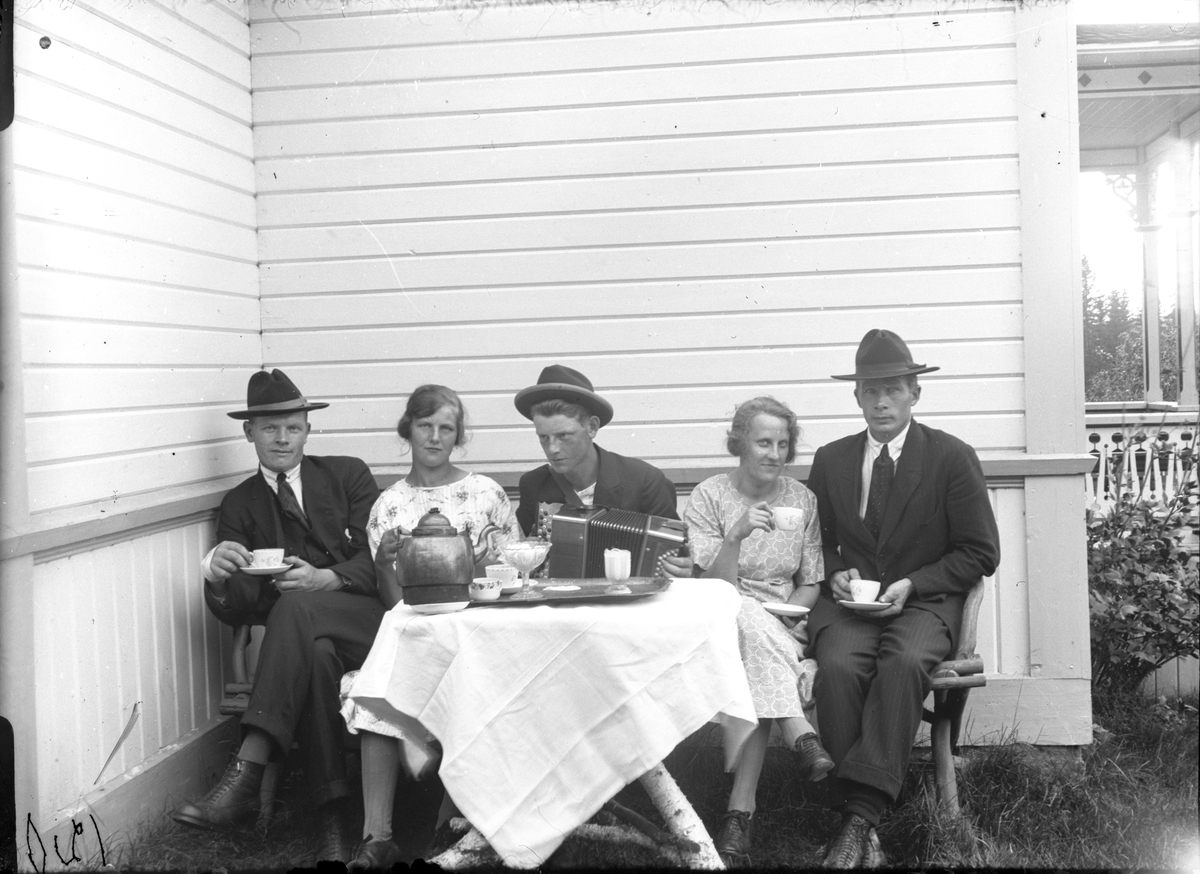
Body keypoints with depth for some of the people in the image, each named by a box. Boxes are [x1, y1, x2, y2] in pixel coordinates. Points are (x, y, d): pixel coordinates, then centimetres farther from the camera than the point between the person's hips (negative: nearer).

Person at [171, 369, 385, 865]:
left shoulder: (348, 475, 14)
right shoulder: (239, 505, 17)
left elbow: (378, 559, 1)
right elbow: (236, 611, 6)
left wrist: (325, 579, -19)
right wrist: (218, 576, -19)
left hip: (367, 617, -1)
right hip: (300, 634, 2)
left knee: (296, 605, -33)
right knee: (315, 656, -35)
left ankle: (246, 774, -39)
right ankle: (331, 820, -32)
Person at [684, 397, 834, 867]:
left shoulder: (801, 499, 9)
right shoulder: (708, 497, 0)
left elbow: (809, 584, 11)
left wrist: (791, 617, -10)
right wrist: (736, 535, -24)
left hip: (781, 627, 2)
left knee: (757, 670, -33)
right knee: (749, 616, -37)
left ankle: (741, 810, -35)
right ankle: (801, 736, -42)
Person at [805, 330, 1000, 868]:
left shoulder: (953, 458, 3)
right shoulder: (830, 460, 13)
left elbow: (980, 554, 2)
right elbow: (816, 541, 21)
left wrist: (911, 585, -10)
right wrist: (835, 575, -2)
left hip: (923, 601, -2)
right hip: (849, 600, 2)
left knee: (904, 662, -36)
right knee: (838, 666, -32)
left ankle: (860, 811, -35)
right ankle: (862, 822, -29)